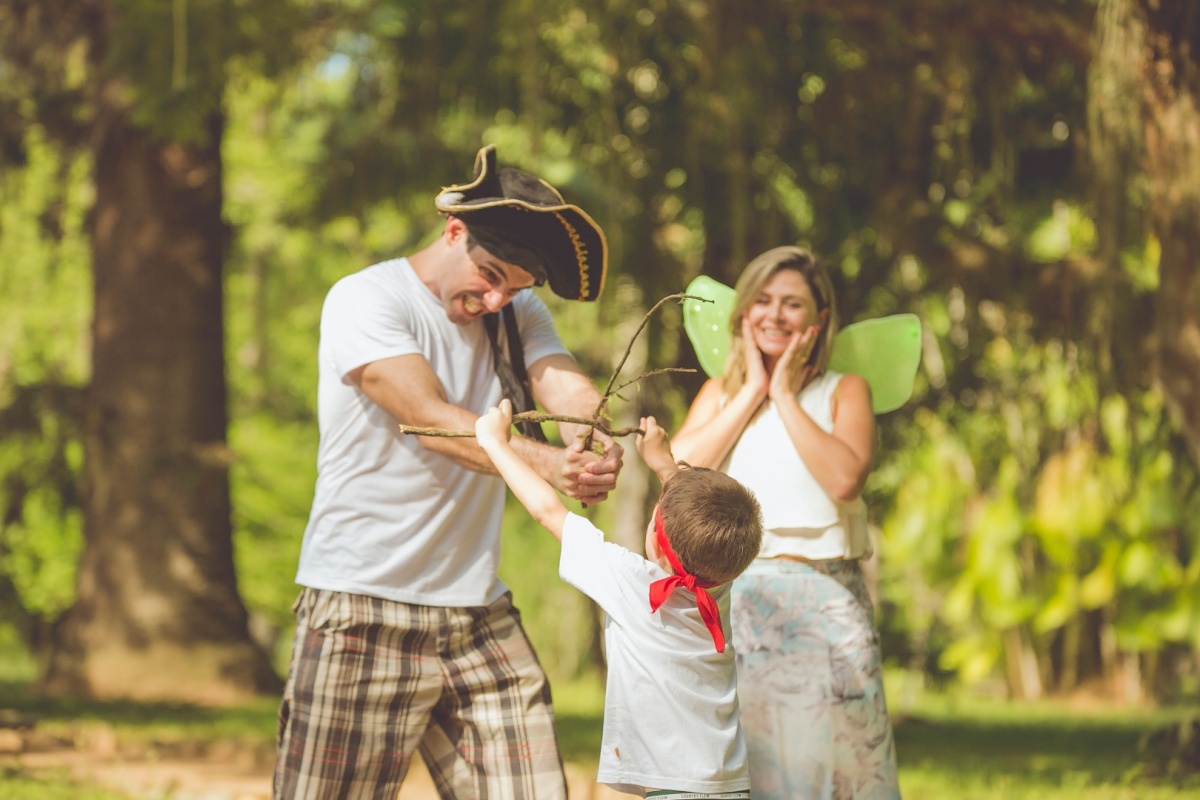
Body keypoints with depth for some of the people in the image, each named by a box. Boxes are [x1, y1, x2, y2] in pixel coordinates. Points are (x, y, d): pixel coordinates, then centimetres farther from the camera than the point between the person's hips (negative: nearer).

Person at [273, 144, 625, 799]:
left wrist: (596, 444, -31)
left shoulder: (518, 315, 13)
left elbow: (565, 386, -6)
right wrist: (543, 463, -36)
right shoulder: (366, 299, -6)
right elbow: (429, 417, -20)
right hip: (364, 614, -5)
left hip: (480, 617, 5)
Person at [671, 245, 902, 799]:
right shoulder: (721, 393, 17)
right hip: (732, 598, 2)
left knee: (828, 755, -6)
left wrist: (784, 395, -3)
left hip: (822, 602, -2)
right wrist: (751, 393, 1)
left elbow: (844, 478, -11)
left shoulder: (844, 391, 9)